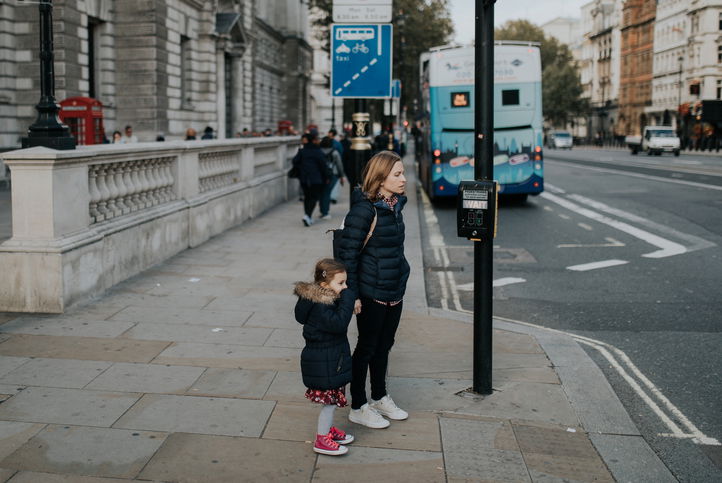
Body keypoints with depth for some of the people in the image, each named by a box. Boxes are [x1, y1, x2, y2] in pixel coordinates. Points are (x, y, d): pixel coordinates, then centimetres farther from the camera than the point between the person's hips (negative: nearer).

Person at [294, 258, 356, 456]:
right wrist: (347, 299, -30)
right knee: (330, 401, 2)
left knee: (332, 400, 23)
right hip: (323, 363, -10)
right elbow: (339, 323, -35)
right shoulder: (320, 306, -26)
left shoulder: (326, 300, 5)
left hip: (331, 359, 10)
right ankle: (321, 440, 15)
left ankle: (328, 430, 40)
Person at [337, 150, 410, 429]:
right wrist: (352, 294, -17)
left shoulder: (395, 205, 5)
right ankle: (358, 408, 20)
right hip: (371, 292, -8)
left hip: (395, 291, 8)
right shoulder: (364, 209, -20)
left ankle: (380, 398, 36)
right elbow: (347, 253, -18)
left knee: (384, 346, 20)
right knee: (366, 348, 6)